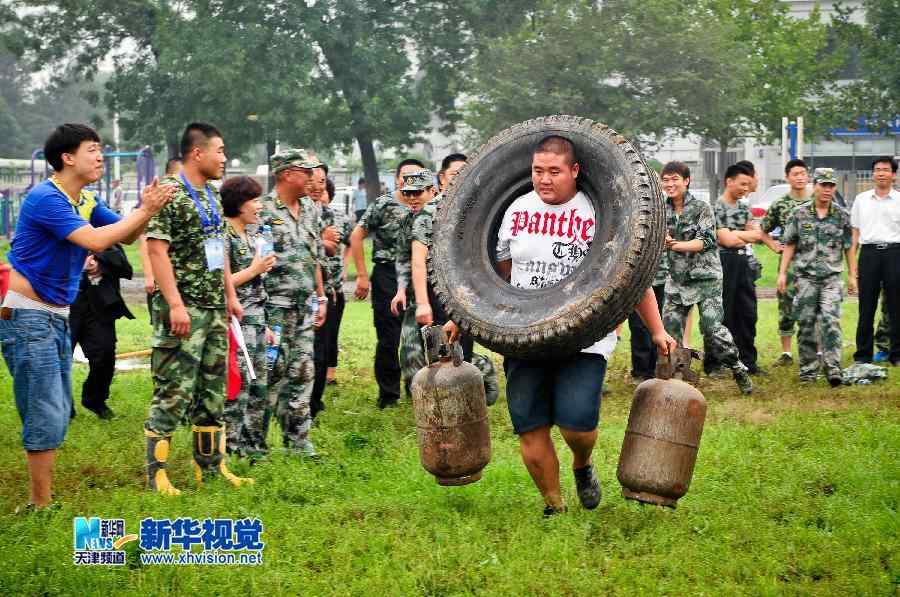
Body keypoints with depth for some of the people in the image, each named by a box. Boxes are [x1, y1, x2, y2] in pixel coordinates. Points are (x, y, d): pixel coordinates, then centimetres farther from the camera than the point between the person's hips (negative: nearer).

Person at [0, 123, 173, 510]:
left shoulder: (86, 201, 10)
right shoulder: (45, 198, -18)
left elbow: (126, 236, 11)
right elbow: (96, 240, -28)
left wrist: (147, 209, -9)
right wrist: (146, 211, -21)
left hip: (57, 316, 10)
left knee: (58, 414, 12)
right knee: (46, 415, -9)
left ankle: (39, 501, 19)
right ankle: (41, 506, -3)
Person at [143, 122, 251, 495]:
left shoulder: (211, 195, 14)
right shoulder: (170, 193, -13)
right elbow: (157, 249, -18)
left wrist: (231, 296, 17)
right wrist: (175, 304, -23)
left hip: (215, 310, 9)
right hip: (184, 310, -9)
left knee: (213, 391, 13)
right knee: (174, 392, -8)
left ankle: (210, 467, 22)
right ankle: (156, 474, -2)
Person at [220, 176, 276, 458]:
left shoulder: (252, 237, 15)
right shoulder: (224, 237, -13)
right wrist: (255, 270, -14)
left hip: (255, 321, 9)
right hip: (236, 322, -9)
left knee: (259, 388, 12)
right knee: (237, 390, -8)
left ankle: (254, 446, 20)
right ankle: (229, 450, -2)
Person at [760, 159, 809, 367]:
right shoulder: (779, 205, 1)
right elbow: (762, 231, 11)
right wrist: (774, 246, -1)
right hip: (789, 262, 0)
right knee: (786, 307, 2)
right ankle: (786, 353, 9)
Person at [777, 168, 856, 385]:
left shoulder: (842, 216, 6)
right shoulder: (799, 214, 3)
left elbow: (849, 247, 11)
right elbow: (789, 245, 7)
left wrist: (853, 276, 8)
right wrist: (782, 273, 2)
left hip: (832, 277, 0)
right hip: (805, 276, 1)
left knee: (830, 320, -14)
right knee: (806, 324, 3)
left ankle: (832, 368, -16)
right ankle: (808, 369, 12)